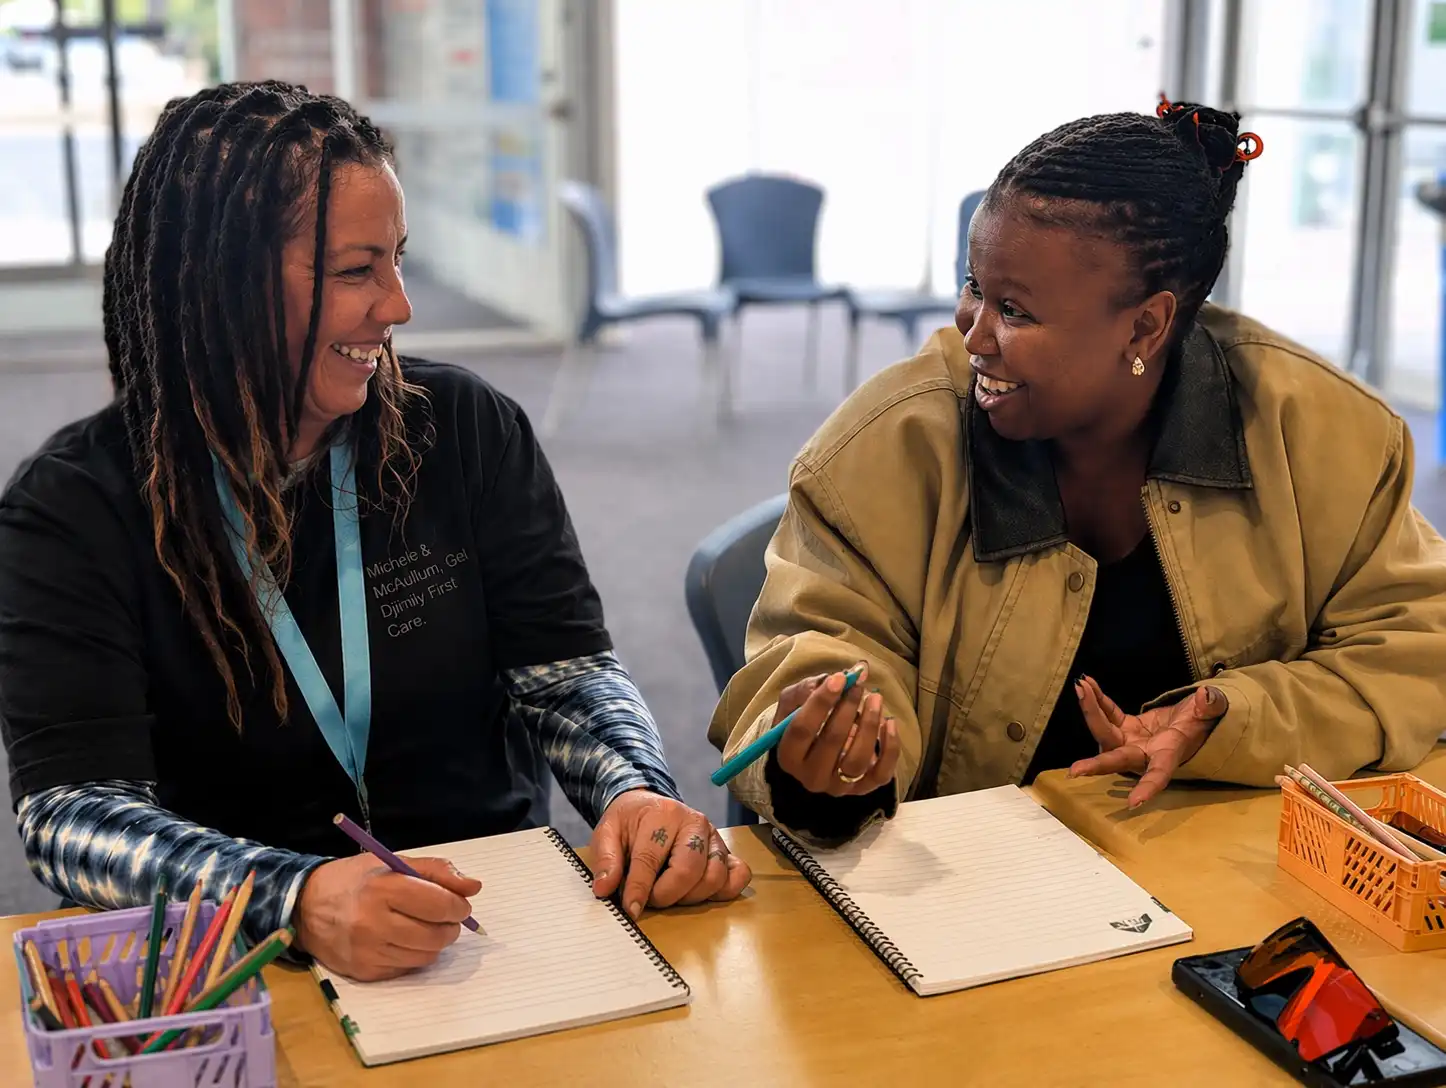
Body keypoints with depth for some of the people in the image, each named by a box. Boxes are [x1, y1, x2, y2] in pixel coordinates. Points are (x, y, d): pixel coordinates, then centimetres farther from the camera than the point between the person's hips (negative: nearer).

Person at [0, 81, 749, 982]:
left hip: (503, 926, 3)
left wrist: (637, 792, -22)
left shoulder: (467, 429, 2)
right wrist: (299, 898, -35)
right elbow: (75, 808, -17)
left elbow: (565, 670, 1)